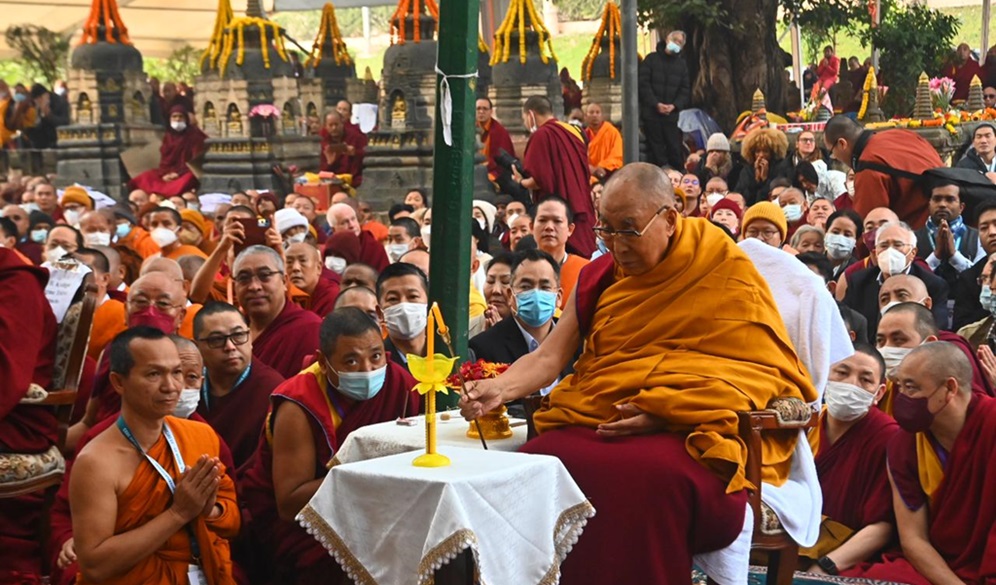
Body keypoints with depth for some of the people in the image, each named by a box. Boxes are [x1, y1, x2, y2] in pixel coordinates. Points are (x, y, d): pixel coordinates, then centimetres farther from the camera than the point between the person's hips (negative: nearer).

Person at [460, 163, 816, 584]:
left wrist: (665, 411, -15)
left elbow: (757, 375, -3)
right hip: (598, 420, 4)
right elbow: (548, 357, 10)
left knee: (648, 474, -37)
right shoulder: (599, 278, 16)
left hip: (689, 433, -4)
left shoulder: (725, 273, 2)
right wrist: (499, 388, -12)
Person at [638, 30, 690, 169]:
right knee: (656, 152, 0)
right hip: (651, 113, -2)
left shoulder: (682, 64, 15)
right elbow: (643, 84, -5)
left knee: (676, 150, -3)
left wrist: (674, 105, -9)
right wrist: (656, 104, -14)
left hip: (672, 115, 2)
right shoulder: (652, 59, 5)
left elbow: (685, 90, 9)